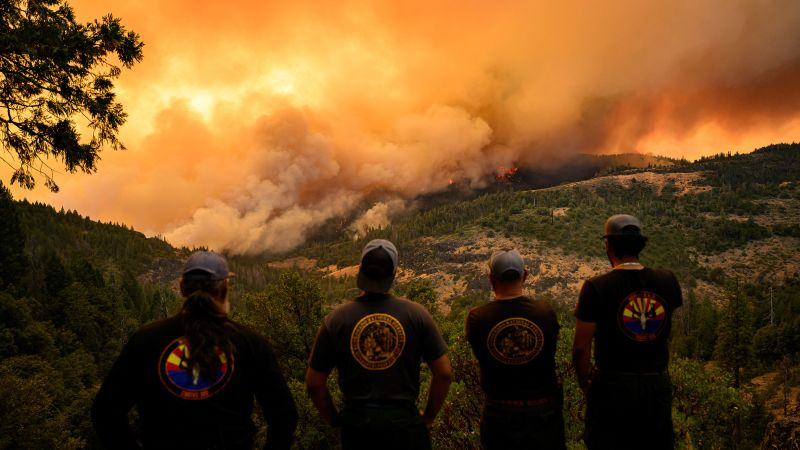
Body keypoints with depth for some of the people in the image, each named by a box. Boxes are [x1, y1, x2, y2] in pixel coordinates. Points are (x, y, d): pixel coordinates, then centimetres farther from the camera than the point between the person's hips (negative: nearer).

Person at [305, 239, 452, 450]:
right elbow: (443, 373, -5)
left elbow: (314, 383, -3)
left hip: (356, 424, 1)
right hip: (405, 423, 0)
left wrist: (335, 420, 11)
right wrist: (428, 417, 7)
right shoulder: (417, 314, -8)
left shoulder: (336, 319, -7)